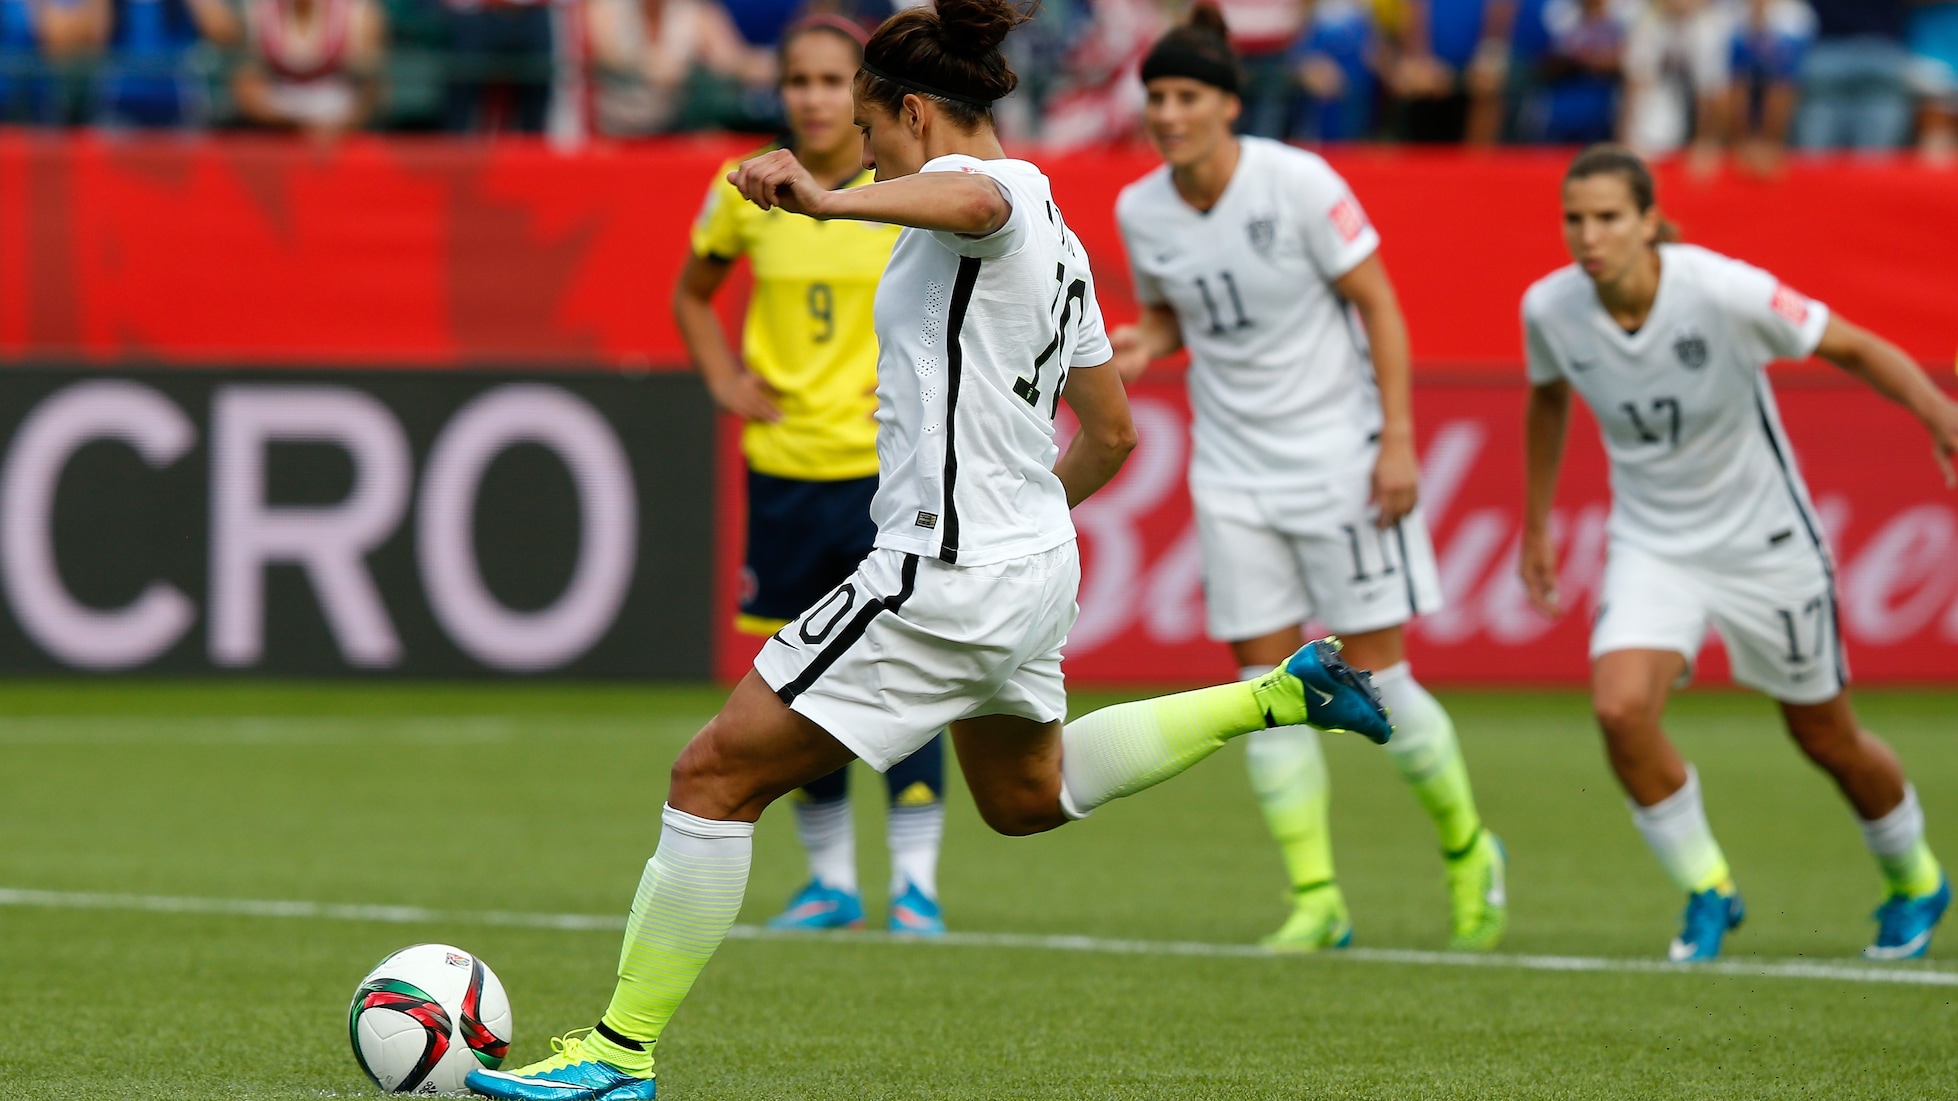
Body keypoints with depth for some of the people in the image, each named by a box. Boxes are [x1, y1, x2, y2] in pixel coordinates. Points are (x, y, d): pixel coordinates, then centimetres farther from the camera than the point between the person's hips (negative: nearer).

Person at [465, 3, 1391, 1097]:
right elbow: (1110, 435, 20)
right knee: (1027, 795, 35)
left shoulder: (995, 183, -14)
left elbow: (972, 202, -42)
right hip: (1034, 568, 10)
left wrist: (828, 198, -56)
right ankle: (1279, 696, 31)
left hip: (944, 582, -10)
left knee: (716, 775, -6)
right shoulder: (1056, 236, 14)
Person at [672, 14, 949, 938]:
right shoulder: (746, 194, 2)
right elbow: (692, 294, 20)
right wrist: (726, 383, 6)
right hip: (785, 468, 3)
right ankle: (830, 881, 17)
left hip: (893, 463, -3)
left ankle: (915, 883, -3)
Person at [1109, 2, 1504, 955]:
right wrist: (1143, 347, -8)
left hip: (1338, 451, -4)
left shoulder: (1299, 184, -15)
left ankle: (1468, 852, 19)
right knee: (1265, 688, -2)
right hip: (1234, 473, 4)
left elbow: (1377, 306, -10)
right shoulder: (1140, 211, -1)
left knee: (1375, 678, -3)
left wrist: (1398, 439, -14)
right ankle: (1314, 900, 3)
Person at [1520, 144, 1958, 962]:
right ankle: (1706, 892, 0)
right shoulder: (1550, 309, -13)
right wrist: (1535, 524, 16)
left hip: (1764, 543, -3)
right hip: (1651, 547, 3)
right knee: (1620, 707, -22)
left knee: (1827, 738, 11)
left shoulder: (1724, 292, -26)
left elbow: (1855, 349, -16)